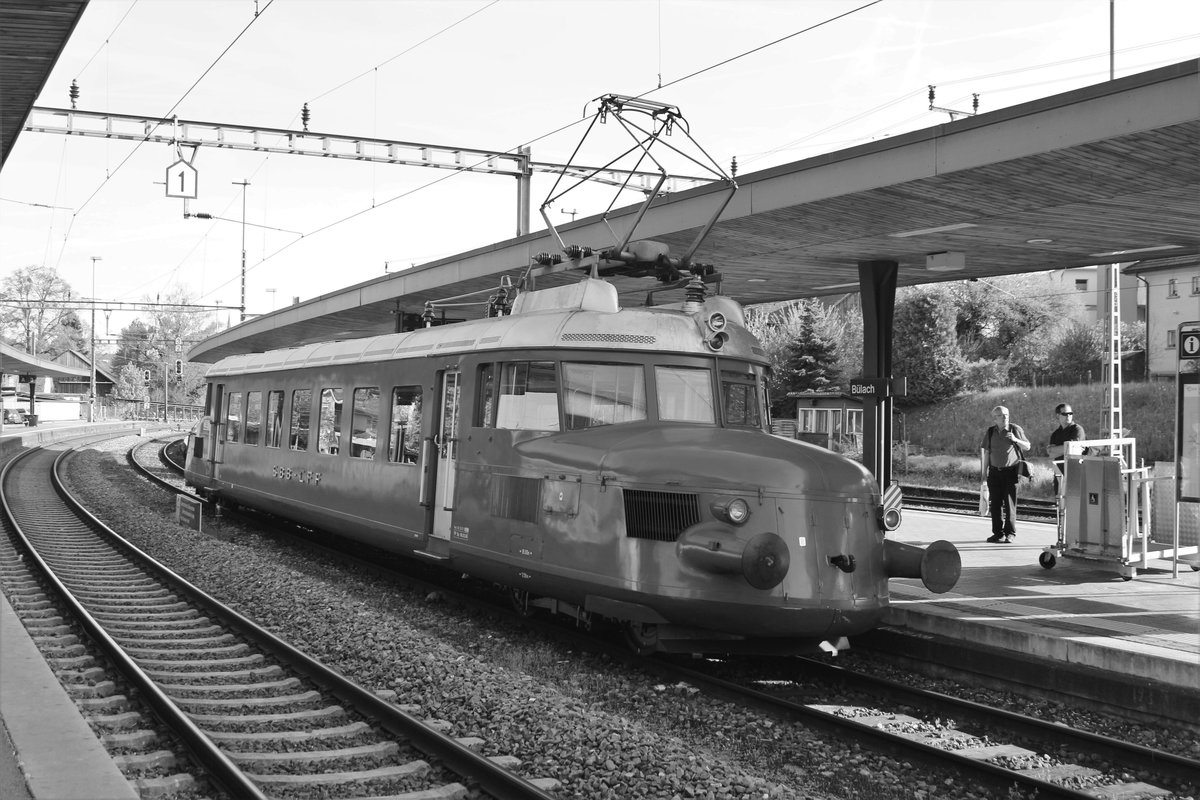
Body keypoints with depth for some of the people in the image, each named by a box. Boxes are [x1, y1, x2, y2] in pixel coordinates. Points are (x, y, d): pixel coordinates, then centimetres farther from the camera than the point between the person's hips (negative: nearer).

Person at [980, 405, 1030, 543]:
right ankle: (997, 533, 13)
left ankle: (1010, 533, 6)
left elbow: (1027, 447, 5)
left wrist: (1015, 440, -14)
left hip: (1011, 471, -3)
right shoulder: (989, 432, 7)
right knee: (995, 503, 4)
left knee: (1009, 503, -3)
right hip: (994, 472, 3)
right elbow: (986, 453, 11)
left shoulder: (1015, 429, 0)